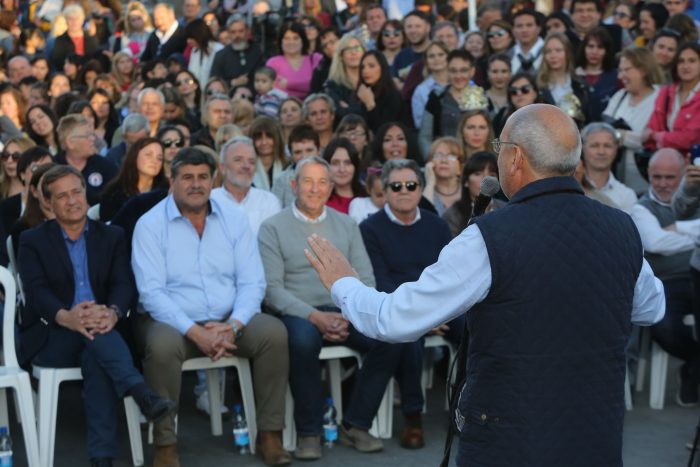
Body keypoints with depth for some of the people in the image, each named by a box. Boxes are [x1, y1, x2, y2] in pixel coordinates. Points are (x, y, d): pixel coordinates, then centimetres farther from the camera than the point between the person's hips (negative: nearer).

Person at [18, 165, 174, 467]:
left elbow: (123, 284, -2)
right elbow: (36, 291, -9)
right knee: (96, 339, -36)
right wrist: (66, 317, -33)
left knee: (95, 359, -36)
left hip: (101, 331, 1)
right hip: (52, 337, -1)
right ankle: (142, 394, -50)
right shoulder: (32, 241, 7)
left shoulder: (111, 236, 13)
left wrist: (112, 313, -28)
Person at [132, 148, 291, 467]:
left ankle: (269, 434, -12)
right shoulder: (150, 224, -5)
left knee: (274, 332, -23)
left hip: (228, 322, 3)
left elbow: (252, 282, 0)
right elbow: (151, 291, -13)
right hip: (174, 322, -3)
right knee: (162, 344, -35)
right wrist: (195, 332, -24)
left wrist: (232, 327, -18)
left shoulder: (233, 218, 5)